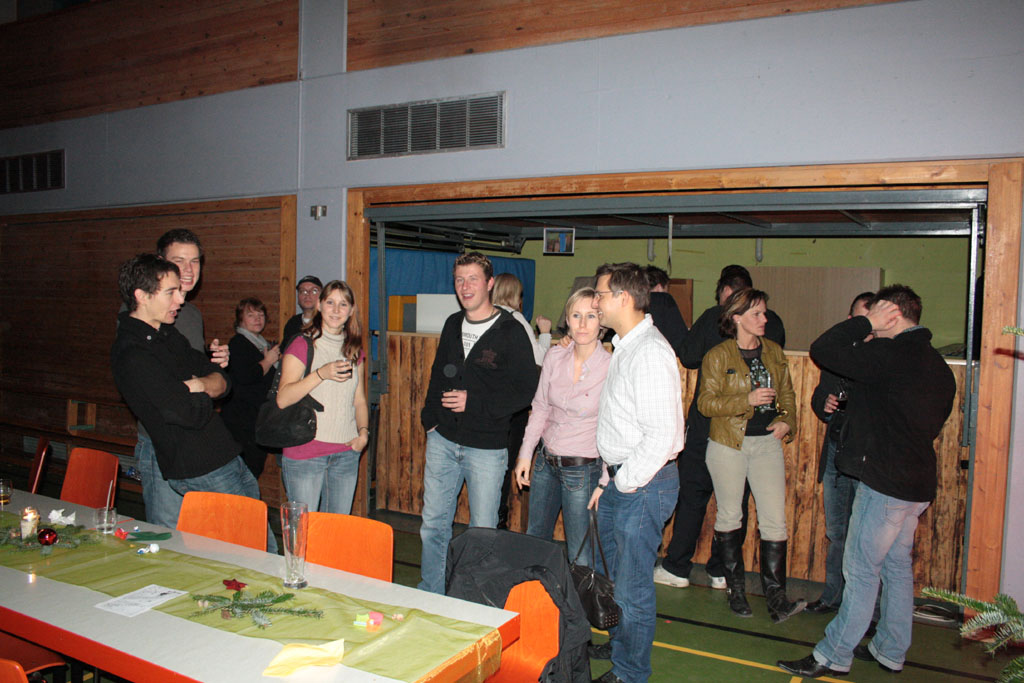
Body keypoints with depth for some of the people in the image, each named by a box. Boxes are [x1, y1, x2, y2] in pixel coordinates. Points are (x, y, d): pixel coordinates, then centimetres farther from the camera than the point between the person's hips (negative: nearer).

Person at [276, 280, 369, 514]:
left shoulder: (353, 350, 13)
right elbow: (282, 399, -13)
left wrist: (363, 431, 3)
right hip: (305, 452, -5)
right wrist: (321, 373, -23)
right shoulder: (302, 345, -5)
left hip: (347, 453, 5)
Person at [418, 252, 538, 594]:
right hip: (442, 440, 5)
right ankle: (430, 596, 30)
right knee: (433, 524, 13)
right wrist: (430, 416, 9)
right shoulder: (453, 325, 9)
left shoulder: (511, 331, -9)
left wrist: (474, 402, -18)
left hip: (486, 447, -5)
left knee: (483, 531, 7)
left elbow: (525, 390, -12)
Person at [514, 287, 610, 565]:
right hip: (546, 461, 6)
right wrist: (525, 454, 7)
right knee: (534, 539, 21)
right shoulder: (555, 357, -2)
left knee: (580, 555, 4)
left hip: (584, 469, -5)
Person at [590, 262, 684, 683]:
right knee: (618, 576, 24)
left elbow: (661, 435, -25)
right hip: (620, 479, 10)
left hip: (643, 485, -9)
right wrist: (608, 480, 15)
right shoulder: (624, 347, 11)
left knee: (633, 586, 4)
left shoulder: (650, 352, -20)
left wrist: (624, 483, -15)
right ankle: (619, 645, 43)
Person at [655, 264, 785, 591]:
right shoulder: (773, 322, 2)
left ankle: (676, 567, 11)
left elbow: (688, 357, -1)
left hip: (708, 419, -3)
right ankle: (722, 570, 18)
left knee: (692, 494, 5)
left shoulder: (714, 317, -8)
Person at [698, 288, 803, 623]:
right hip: (728, 444, -3)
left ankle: (775, 596, 3)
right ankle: (736, 588, 23)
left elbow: (787, 394, 18)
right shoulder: (717, 356, -6)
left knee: (775, 520, -3)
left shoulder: (774, 352, 9)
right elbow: (706, 402, -11)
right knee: (729, 516, 8)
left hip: (767, 442, 3)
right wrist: (747, 400, -21)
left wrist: (788, 422, 1)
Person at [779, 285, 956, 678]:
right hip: (918, 484, 9)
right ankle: (890, 652, 28)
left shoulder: (888, 353, -18)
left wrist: (865, 323, -8)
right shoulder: (938, 365, 11)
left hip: (884, 483, -9)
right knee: (897, 566, 17)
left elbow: (821, 350, -17)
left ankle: (834, 656, 8)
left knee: (861, 569, -2)